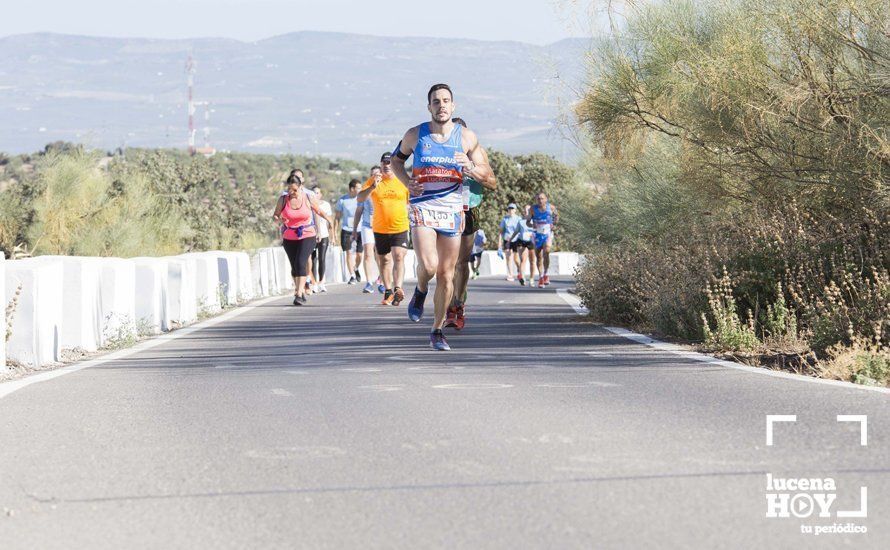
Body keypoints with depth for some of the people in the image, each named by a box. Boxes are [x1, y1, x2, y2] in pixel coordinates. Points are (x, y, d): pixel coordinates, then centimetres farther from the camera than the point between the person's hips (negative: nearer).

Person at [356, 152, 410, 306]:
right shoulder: (373, 181, 3)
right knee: (384, 260, 8)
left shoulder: (403, 182, 4)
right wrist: (372, 187, -23)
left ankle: (398, 288, -27)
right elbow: (360, 198, -6)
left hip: (400, 228, -2)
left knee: (399, 257, -17)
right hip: (380, 229, 2)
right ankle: (388, 292, 16)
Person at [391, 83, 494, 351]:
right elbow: (396, 159, 18)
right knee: (428, 266, -22)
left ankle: (437, 331, 18)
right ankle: (421, 291, 14)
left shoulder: (467, 137, 1)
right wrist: (407, 182, -2)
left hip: (452, 209, 2)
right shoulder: (415, 135, 0)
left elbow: (487, 173, 8)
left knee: (446, 274, 4)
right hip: (421, 207, -2)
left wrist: (470, 168, -15)